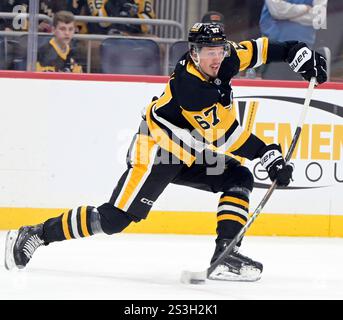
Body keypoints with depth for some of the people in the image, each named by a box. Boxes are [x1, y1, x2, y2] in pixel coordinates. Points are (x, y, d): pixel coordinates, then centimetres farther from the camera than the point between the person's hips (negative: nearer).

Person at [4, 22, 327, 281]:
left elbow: (255, 50, 11)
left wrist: (296, 52, 2)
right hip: (155, 151, -10)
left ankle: (226, 254, -10)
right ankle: (35, 235, -5)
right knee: (113, 219, -15)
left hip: (188, 154, 10)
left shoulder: (221, 60, -5)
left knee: (239, 178, -1)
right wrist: (268, 154, -26)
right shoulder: (191, 87, -29)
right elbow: (225, 137, -28)